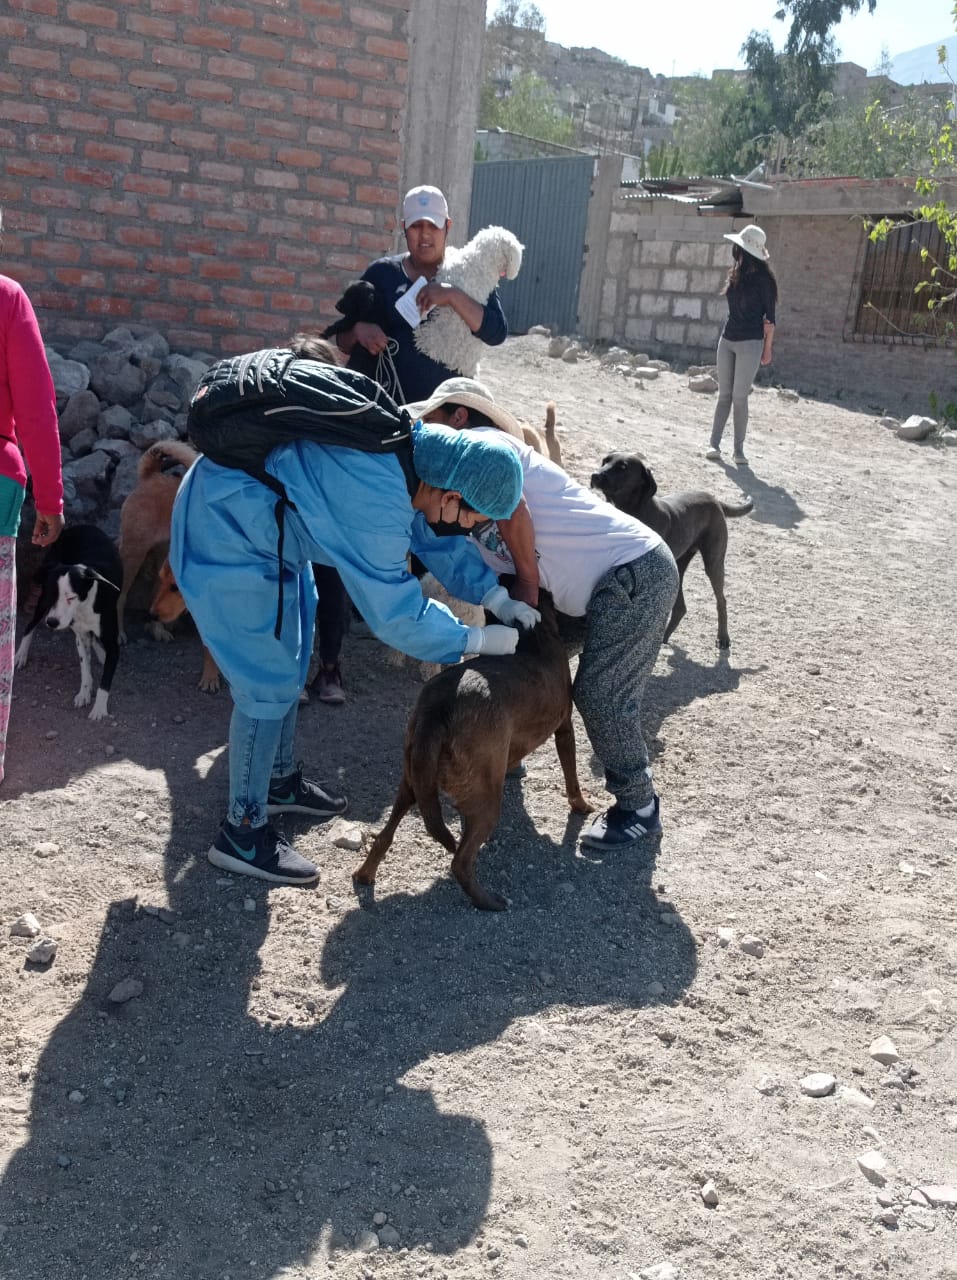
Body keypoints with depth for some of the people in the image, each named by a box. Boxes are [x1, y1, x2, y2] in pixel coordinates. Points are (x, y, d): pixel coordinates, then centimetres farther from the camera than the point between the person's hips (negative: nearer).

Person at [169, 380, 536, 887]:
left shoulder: (412, 445, -8)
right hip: (225, 544, -10)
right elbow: (396, 615, -27)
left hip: (266, 522, 10)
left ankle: (279, 779, 38)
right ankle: (243, 834, 9)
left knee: (289, 663, 20)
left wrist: (496, 596, 2)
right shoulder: (375, 504, -36)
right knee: (268, 685, -5)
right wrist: (478, 640, -15)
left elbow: (427, 531, 8)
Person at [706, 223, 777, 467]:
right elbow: (734, 308, 10)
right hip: (727, 340, 6)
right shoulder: (735, 274, 8)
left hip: (750, 343, -6)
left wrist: (767, 349, -7)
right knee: (724, 394, 6)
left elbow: (770, 316, -6)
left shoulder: (762, 278, -8)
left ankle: (739, 449, 5)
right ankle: (715, 444, 7)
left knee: (739, 397, -4)